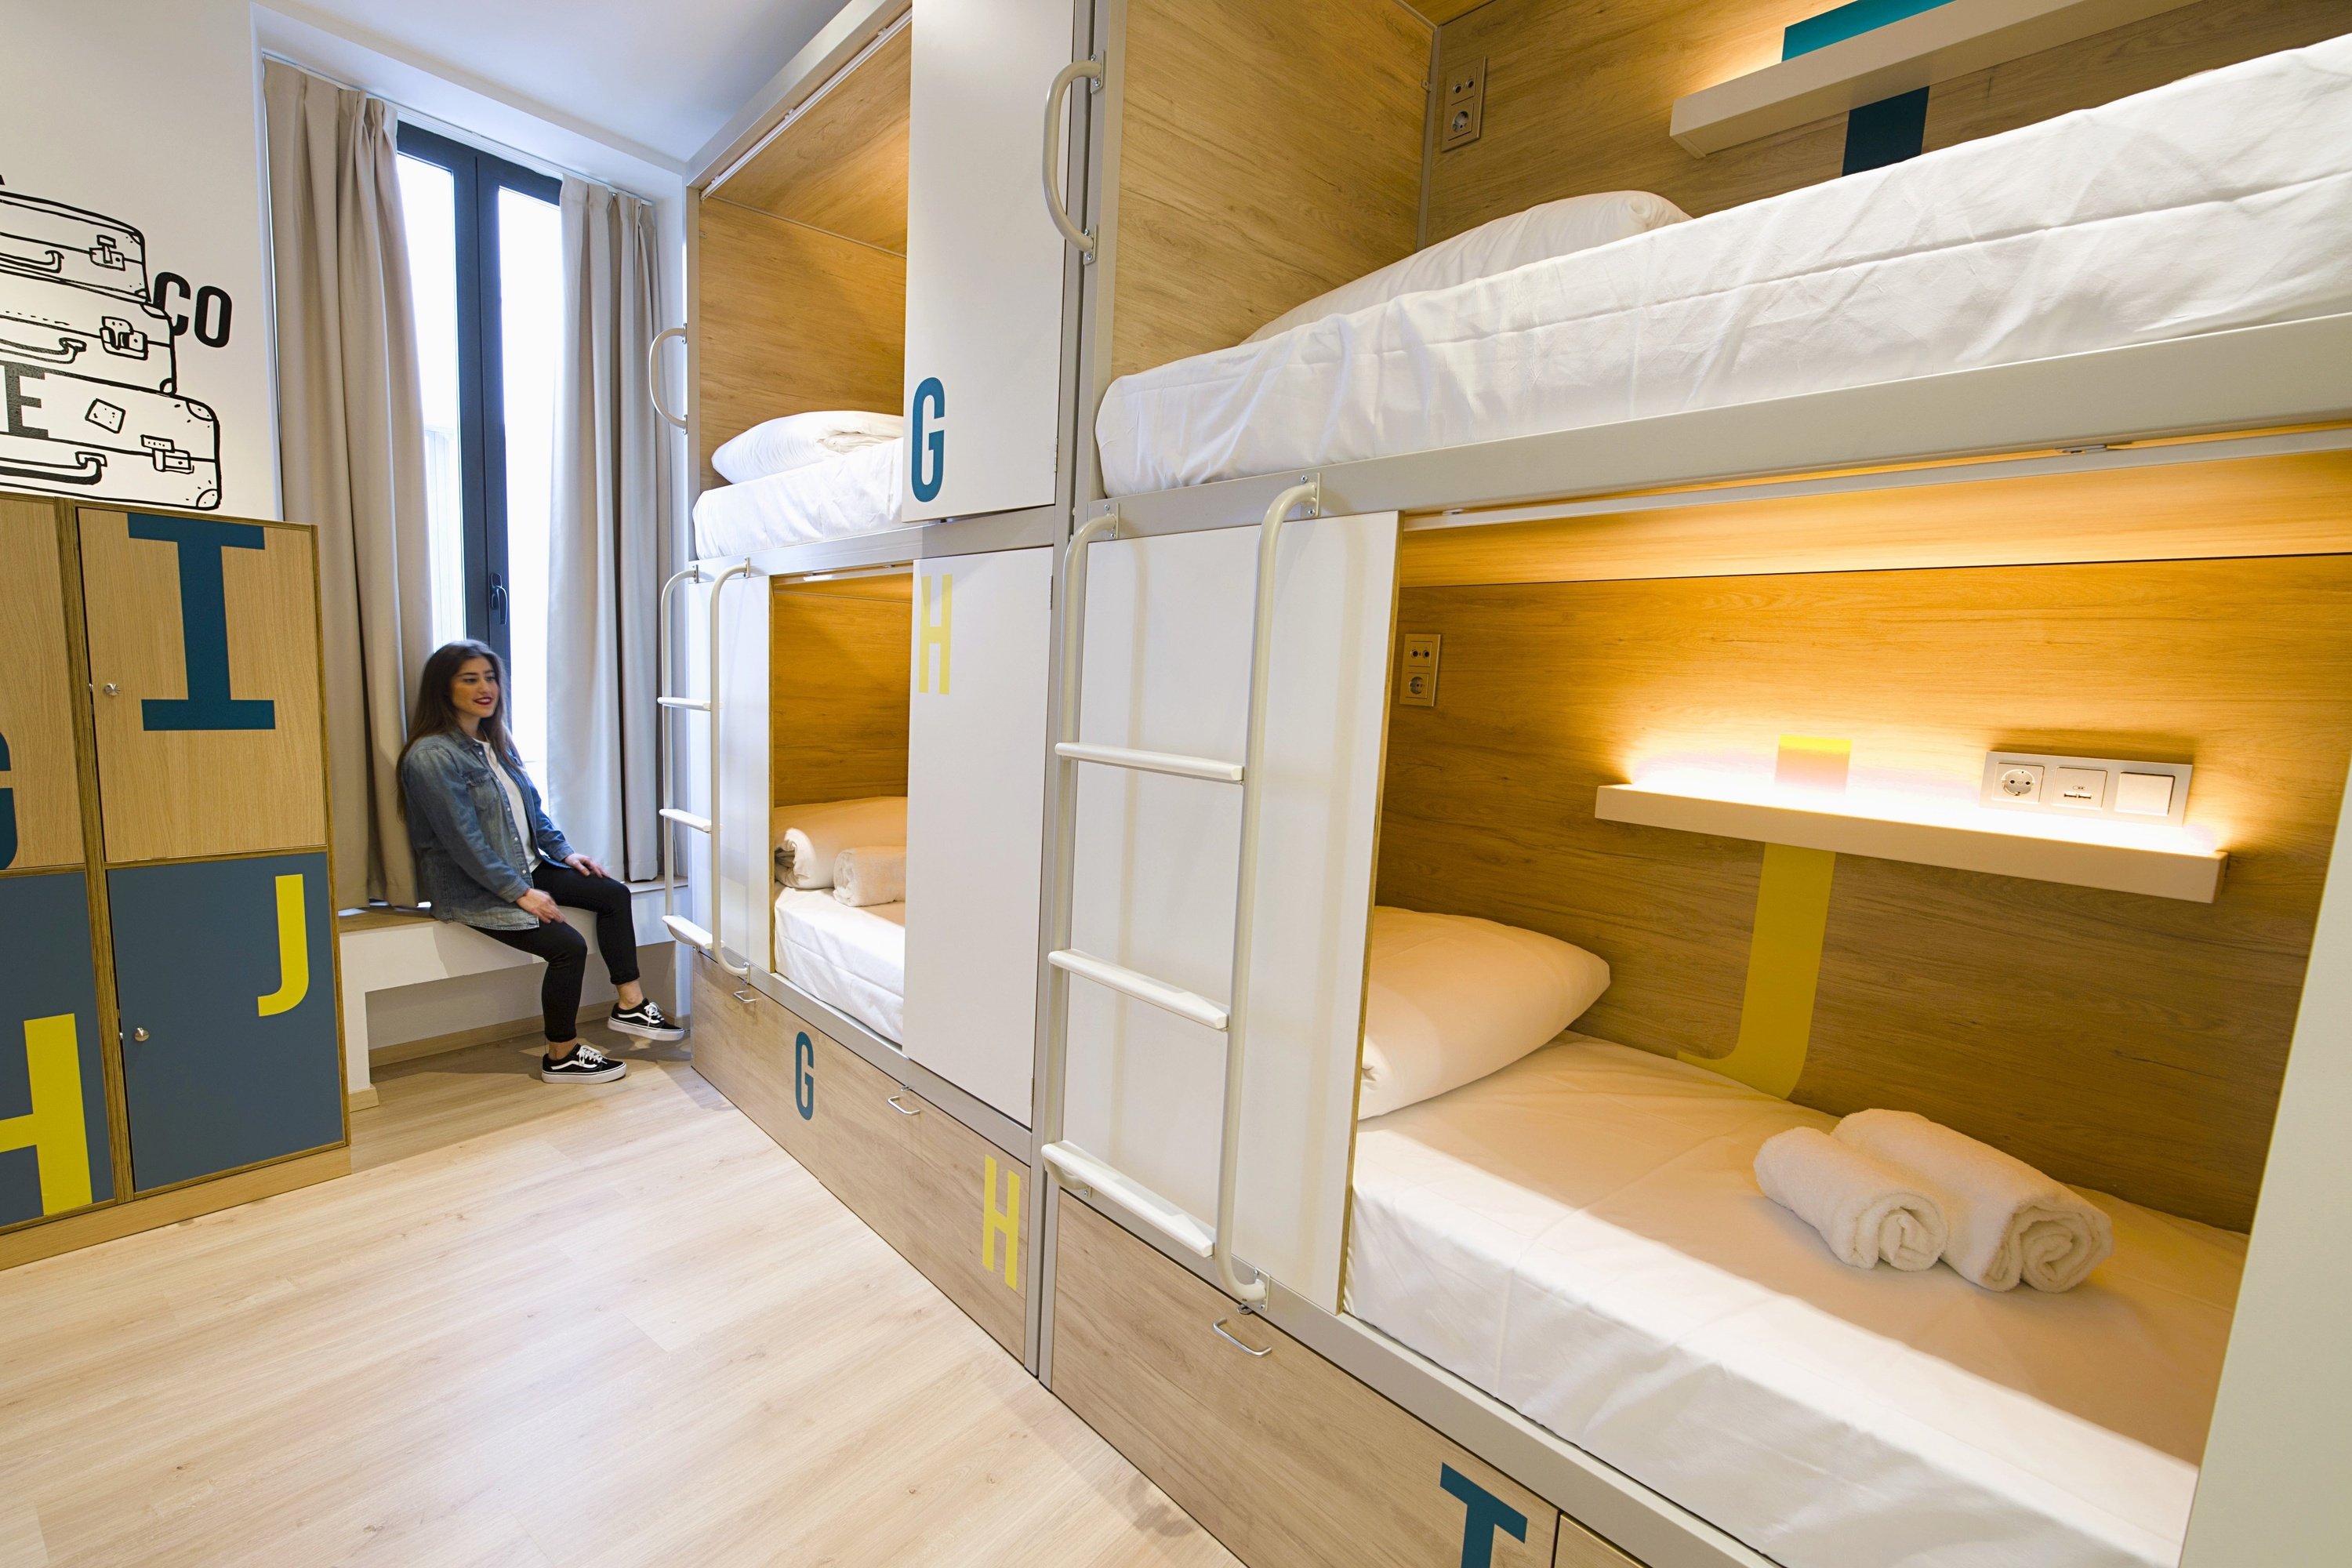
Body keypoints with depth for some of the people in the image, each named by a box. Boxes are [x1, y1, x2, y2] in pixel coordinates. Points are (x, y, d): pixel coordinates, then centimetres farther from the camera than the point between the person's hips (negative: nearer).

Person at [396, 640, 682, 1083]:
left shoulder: (496, 740, 9)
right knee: (568, 945, -20)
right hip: (471, 888, -9)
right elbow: (464, 841, -22)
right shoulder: (431, 756, -18)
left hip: (524, 868, 9)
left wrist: (564, 851, 6)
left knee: (614, 894, -1)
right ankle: (561, 1057, -1)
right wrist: (520, 893, -22)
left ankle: (630, 1005, 6)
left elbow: (532, 806, 17)